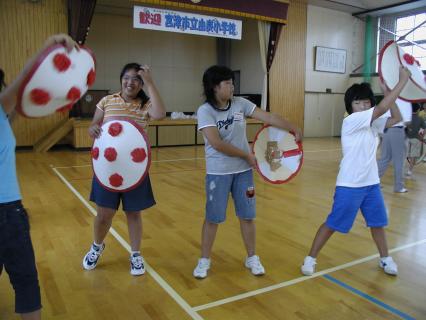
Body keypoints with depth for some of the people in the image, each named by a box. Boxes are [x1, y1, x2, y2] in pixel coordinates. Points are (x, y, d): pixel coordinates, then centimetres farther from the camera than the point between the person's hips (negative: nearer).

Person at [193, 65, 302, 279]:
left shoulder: (240, 103, -1)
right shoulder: (205, 111, -13)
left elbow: (268, 117, -4)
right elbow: (217, 144, -21)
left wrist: (293, 129, -12)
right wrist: (247, 155, -16)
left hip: (243, 170, 4)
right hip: (218, 173, -3)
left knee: (247, 216, 12)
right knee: (213, 218, 7)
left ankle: (252, 258, 29)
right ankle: (204, 260, 25)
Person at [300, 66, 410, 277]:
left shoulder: (373, 123, 7)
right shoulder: (350, 121, -16)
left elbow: (396, 118, 9)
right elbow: (382, 107, -23)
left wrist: (388, 93, -1)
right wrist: (403, 80, -17)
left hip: (371, 183, 7)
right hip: (349, 186, -7)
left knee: (377, 222, 18)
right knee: (332, 224, 0)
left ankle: (385, 258, 39)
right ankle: (310, 259, 14)